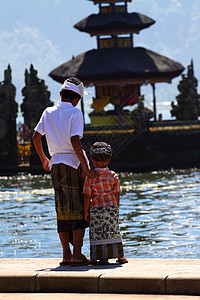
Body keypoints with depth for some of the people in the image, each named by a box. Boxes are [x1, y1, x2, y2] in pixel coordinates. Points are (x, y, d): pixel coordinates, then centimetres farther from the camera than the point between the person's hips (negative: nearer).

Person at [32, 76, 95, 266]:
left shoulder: (48, 113, 8)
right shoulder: (75, 113, -7)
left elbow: (36, 137, 6)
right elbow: (75, 141, -17)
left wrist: (43, 159, 21)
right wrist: (85, 165, -14)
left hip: (56, 163, 5)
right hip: (75, 163, -5)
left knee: (62, 210, 8)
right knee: (79, 209, -1)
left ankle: (66, 255, 8)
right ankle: (77, 254, -6)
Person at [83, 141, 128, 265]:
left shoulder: (90, 177, -8)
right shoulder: (114, 176, -2)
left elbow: (87, 196, -7)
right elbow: (117, 195, 2)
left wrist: (86, 211, 2)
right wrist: (116, 208, 14)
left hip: (96, 209, -2)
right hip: (112, 207, 2)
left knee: (97, 234, 5)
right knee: (114, 232, 13)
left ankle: (103, 258, 3)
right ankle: (120, 256, 16)